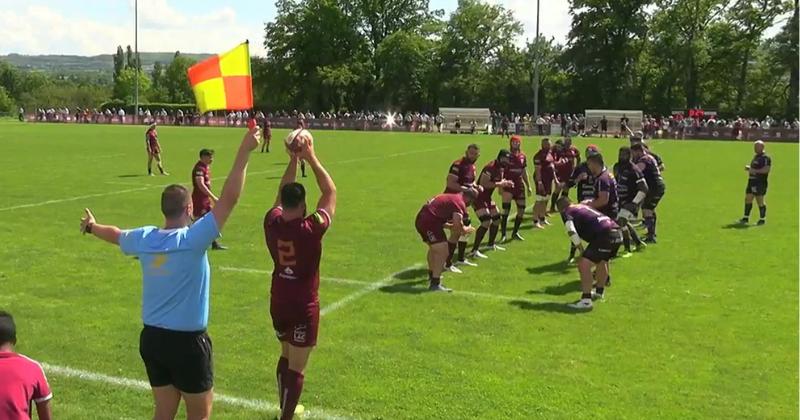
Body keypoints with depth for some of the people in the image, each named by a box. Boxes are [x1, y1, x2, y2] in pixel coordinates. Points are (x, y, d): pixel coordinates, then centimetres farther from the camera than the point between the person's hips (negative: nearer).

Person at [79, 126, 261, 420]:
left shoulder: (144, 239, -1)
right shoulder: (193, 239, -19)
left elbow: (115, 234, 23)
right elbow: (229, 198, -24)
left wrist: (91, 226, 45)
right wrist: (244, 152, -22)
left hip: (152, 338, 7)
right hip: (188, 341, -6)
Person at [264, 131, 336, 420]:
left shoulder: (271, 222, -10)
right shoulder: (311, 229, -23)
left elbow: (282, 192, 9)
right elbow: (330, 192, -12)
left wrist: (294, 160, 6)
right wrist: (311, 159, -9)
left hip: (278, 302, 6)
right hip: (304, 306, -6)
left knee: (286, 357, 24)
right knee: (296, 367, 3)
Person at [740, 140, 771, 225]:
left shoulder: (765, 158, -12)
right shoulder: (756, 157, 17)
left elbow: (766, 169, -22)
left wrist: (755, 171, -25)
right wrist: (749, 168, 11)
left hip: (760, 182, -9)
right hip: (752, 181, 9)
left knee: (760, 200, -2)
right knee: (748, 199, 8)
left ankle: (762, 219, 10)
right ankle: (746, 218, 15)